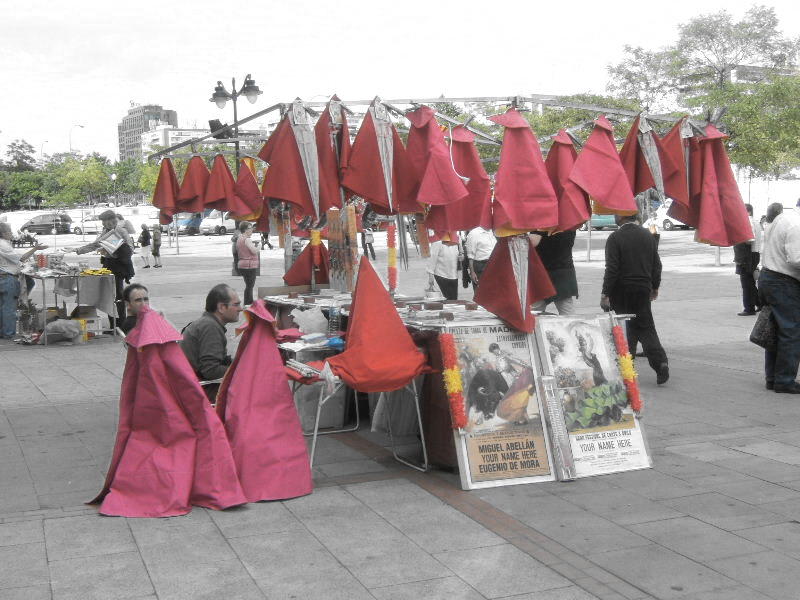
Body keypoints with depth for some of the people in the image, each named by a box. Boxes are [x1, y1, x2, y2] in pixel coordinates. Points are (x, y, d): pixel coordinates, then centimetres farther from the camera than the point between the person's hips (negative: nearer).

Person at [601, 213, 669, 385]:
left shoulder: (615, 238, -14)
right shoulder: (648, 235, 6)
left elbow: (612, 269, -17)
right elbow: (657, 265, 11)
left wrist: (605, 294, -12)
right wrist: (655, 287, 22)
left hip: (621, 292, -4)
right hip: (643, 291, 4)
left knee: (625, 331, 4)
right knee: (646, 328, 10)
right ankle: (660, 362, -4)